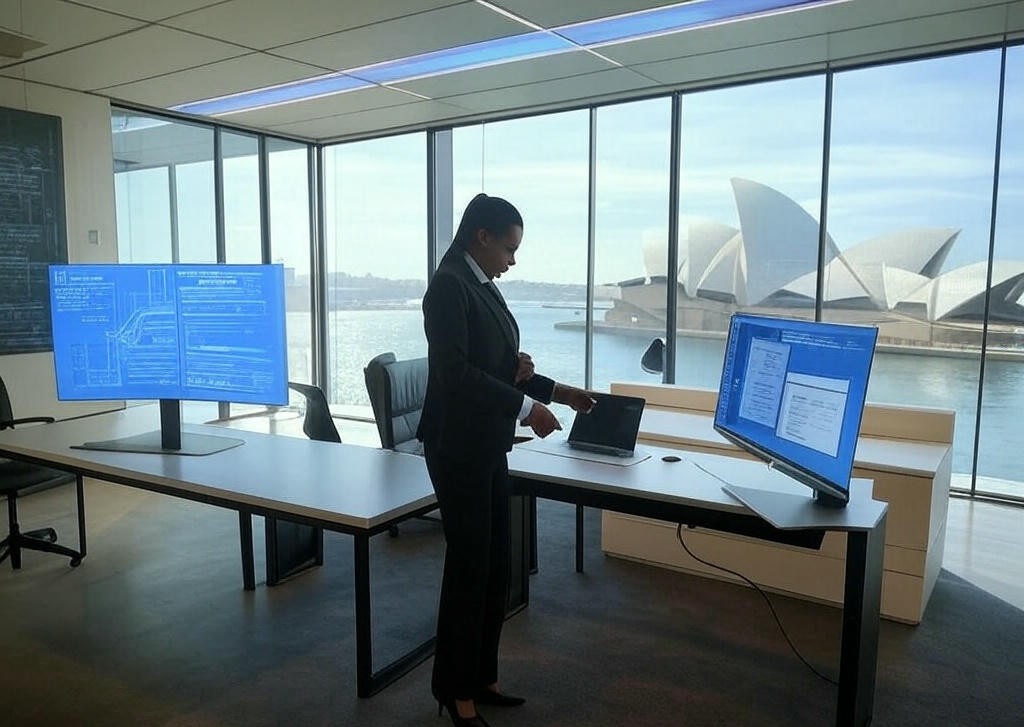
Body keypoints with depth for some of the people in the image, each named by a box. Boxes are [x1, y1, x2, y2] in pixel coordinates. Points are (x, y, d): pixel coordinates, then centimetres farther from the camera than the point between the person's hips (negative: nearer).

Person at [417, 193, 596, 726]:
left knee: (495, 564, 14)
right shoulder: (449, 285, -14)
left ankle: (480, 676, 30)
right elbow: (455, 371, -23)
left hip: (487, 446, 9)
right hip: (458, 446, -9)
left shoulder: (483, 287, 13)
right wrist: (526, 407, -23)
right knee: (468, 566, 2)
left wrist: (557, 391, 8)